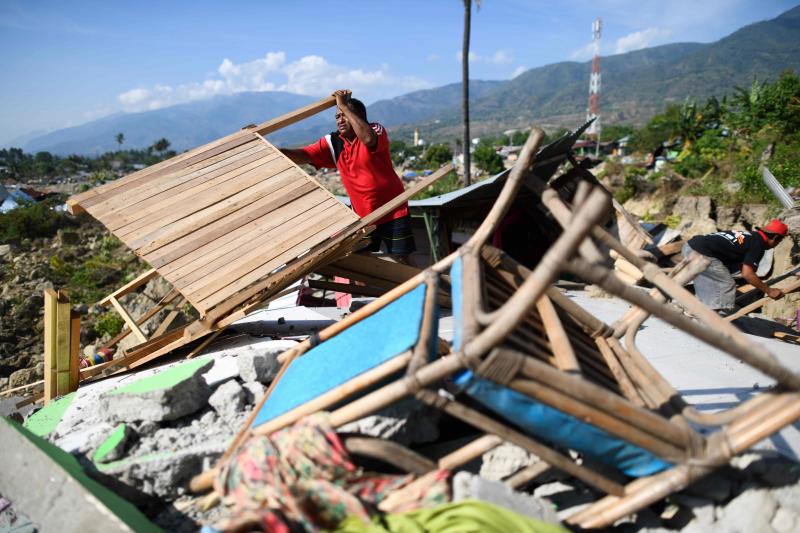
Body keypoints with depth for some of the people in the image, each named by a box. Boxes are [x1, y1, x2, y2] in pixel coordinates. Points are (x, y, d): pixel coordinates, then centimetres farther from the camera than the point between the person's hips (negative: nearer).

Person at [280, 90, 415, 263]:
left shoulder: (376, 130, -10)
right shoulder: (332, 142, 1)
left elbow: (368, 139, -34)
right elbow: (303, 155, -8)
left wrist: (344, 106, -28)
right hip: (362, 216, 4)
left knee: (401, 260, 1)